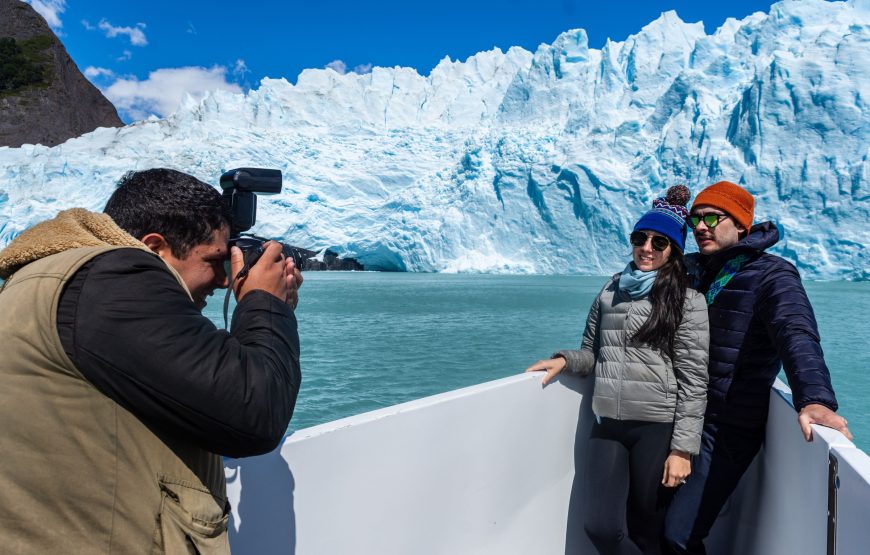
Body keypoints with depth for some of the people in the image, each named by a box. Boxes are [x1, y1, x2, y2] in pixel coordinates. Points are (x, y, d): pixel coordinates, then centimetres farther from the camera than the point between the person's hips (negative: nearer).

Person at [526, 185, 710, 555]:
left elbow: (693, 381, -6)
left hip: (657, 429, -3)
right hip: (606, 426, 4)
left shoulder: (687, 302, -3)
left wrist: (682, 448, -11)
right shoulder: (611, 291, 10)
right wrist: (565, 360, -3)